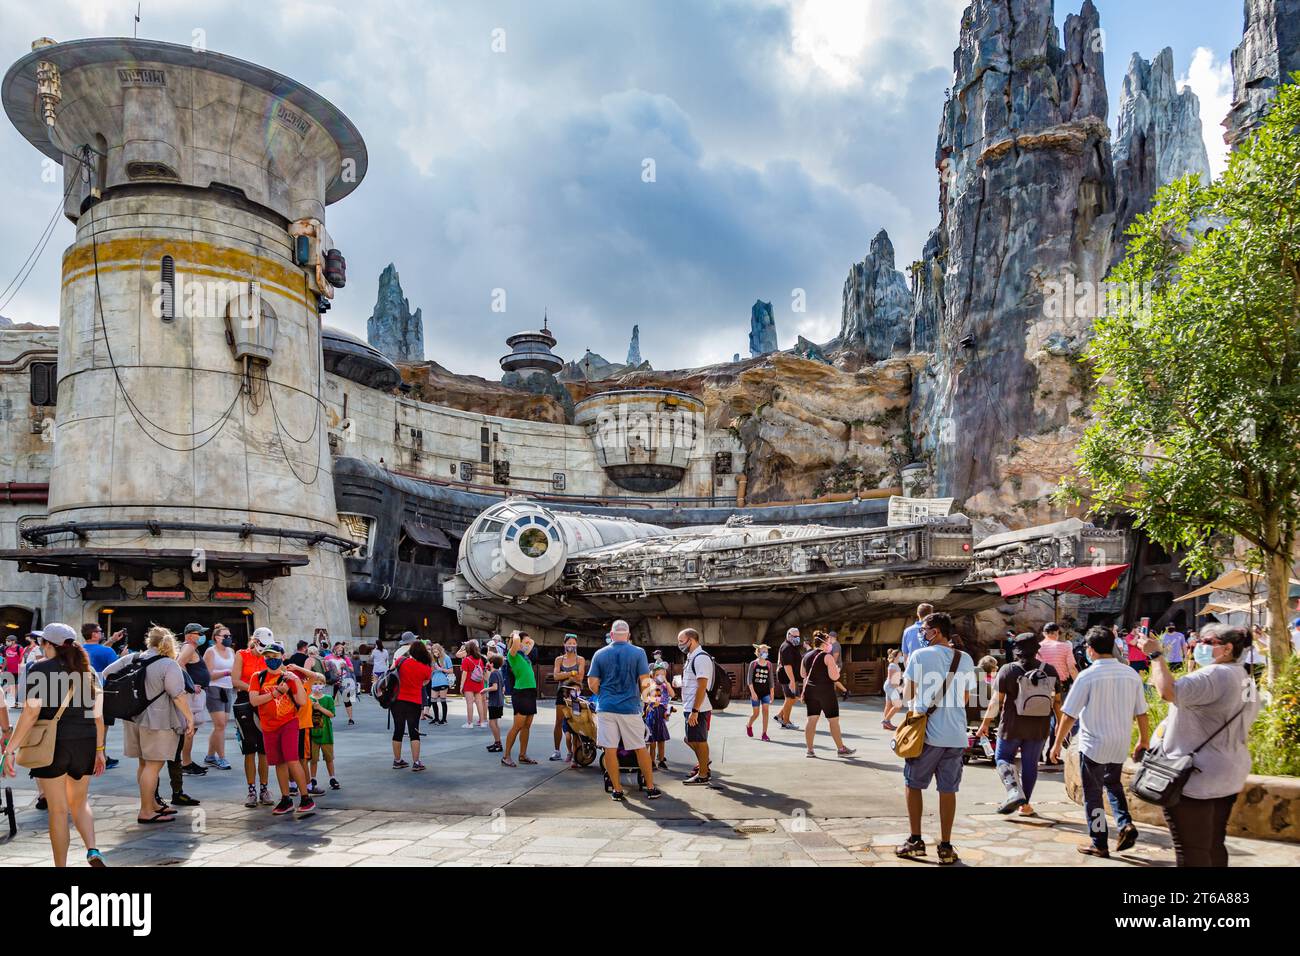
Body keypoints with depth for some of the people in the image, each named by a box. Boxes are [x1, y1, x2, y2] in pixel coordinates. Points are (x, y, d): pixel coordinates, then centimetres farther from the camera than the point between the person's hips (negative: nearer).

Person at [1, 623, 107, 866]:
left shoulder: (40, 669, -6)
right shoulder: (88, 670, 8)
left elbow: (31, 712, -15)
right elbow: (98, 714, 8)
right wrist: (99, 750, 15)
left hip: (52, 744, -4)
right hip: (85, 743, 4)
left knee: (58, 810, 6)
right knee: (79, 802, 20)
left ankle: (61, 865, 13)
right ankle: (92, 850, 1)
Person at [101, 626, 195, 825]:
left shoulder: (130, 658, 6)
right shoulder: (169, 665, -14)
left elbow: (107, 673, 14)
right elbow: (178, 695, -18)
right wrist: (190, 718, -12)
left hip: (134, 719, 7)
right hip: (159, 721, -7)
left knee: (144, 764, 17)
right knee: (153, 765, -3)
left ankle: (152, 804, 29)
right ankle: (146, 812, -1)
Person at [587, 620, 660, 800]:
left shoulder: (599, 654, 4)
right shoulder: (638, 653, -2)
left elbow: (592, 684, 1)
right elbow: (645, 682, -6)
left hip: (606, 707, 1)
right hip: (630, 707, -1)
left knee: (610, 749, 4)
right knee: (640, 749, 9)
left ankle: (617, 790, 7)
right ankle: (651, 788, 13)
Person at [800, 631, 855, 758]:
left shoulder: (806, 656, 8)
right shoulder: (827, 657, -11)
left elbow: (803, 674, 17)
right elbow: (834, 676, -15)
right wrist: (837, 670, 5)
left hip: (810, 690, 6)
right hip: (826, 691, -6)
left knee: (812, 719, 7)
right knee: (833, 720, 3)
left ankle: (810, 750, 5)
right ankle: (841, 749, 10)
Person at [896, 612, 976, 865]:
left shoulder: (919, 655, -7)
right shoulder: (965, 659, 5)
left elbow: (908, 694, -3)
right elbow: (966, 699, 12)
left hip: (926, 732, -3)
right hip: (955, 735, 3)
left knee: (914, 785, 12)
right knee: (948, 790, 8)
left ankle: (915, 841, 13)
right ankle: (946, 848, 10)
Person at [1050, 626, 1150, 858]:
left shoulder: (1087, 676, -16)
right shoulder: (1131, 674, -3)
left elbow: (1069, 715, -13)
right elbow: (1141, 714, 4)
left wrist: (1058, 743, -3)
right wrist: (1144, 742, 18)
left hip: (1093, 745, -5)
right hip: (1120, 744, 5)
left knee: (1093, 794, 9)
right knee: (1113, 784, 27)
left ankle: (1099, 844, 15)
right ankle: (1125, 825, 9)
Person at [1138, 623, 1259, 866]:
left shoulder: (1215, 675, -20)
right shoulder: (1246, 680, 12)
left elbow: (1168, 691, -32)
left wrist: (1156, 654, -23)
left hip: (1195, 778, -10)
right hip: (1229, 776, 10)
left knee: (1190, 850, -3)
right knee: (1214, 845, 18)